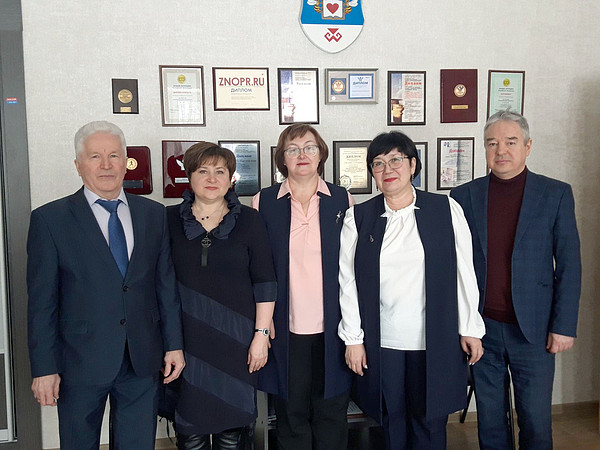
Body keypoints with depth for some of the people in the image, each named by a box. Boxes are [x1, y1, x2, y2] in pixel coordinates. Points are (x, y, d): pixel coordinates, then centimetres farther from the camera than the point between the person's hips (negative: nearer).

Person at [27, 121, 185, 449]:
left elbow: (166, 284, 7)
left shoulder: (154, 214, 5)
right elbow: (42, 302, -5)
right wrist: (44, 368, -7)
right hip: (81, 362, -2)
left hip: (143, 361, 3)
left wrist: (174, 345, 6)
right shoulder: (49, 219, -4)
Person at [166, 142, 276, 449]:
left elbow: (264, 282, 0)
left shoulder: (248, 220, 2)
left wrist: (262, 334, -5)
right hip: (186, 339, 1)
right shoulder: (170, 219, 4)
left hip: (236, 337, 0)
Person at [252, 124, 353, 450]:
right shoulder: (264, 202, 2)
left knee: (332, 413, 11)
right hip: (286, 328, 0)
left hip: (332, 326, 1)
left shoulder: (341, 200, 4)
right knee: (291, 414, 11)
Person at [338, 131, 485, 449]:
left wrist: (470, 328, 1)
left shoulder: (445, 209, 0)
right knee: (392, 423, 12)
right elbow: (348, 281, 1)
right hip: (381, 341, 1)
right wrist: (353, 338, 0)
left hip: (435, 340, 0)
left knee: (430, 423, 9)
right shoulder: (358, 218, 1)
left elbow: (465, 272, 1)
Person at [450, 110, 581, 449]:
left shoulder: (556, 195, -1)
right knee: (490, 419, 14)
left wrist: (564, 326, -6)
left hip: (533, 331, -1)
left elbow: (569, 265, -1)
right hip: (482, 329, 1)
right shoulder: (465, 196, 2)